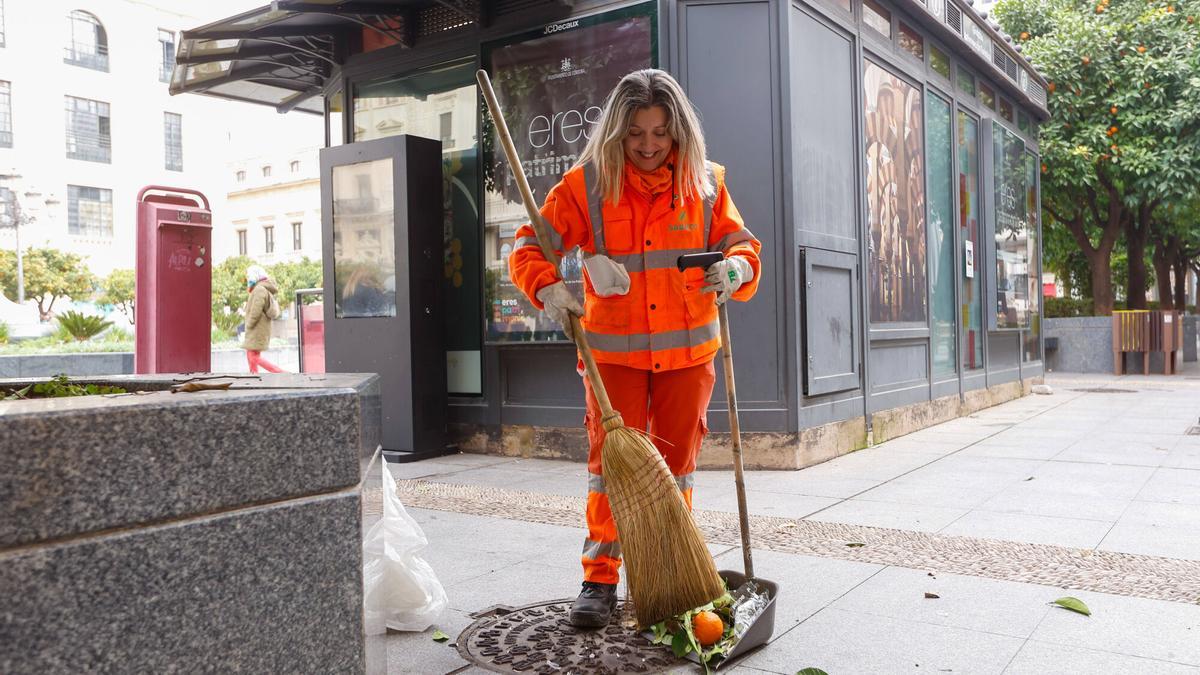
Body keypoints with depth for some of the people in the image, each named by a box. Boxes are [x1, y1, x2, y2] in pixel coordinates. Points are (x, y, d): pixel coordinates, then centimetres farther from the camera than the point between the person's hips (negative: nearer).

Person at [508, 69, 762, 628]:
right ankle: (600, 579, 11)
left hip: (687, 351, 2)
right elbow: (528, 247, -7)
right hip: (613, 350, -2)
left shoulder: (703, 184, 1)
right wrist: (547, 288, -27)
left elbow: (740, 243, 3)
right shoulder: (585, 184, -6)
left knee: (676, 464, 11)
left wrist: (736, 266, -21)